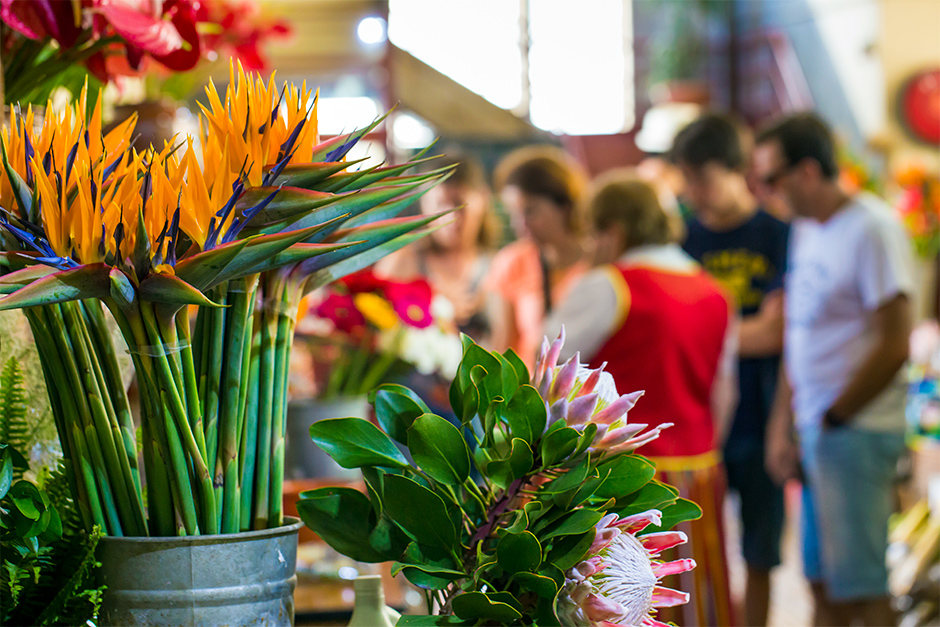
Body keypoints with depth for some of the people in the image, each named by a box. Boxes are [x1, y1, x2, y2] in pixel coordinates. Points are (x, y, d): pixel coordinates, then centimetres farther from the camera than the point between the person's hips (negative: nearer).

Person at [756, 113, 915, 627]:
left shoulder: (872, 229, -12)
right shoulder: (805, 230, 14)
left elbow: (894, 347, -15)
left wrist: (833, 418, -9)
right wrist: (781, 426, 13)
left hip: (857, 431, -8)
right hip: (815, 431, 8)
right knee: (824, 585, 10)